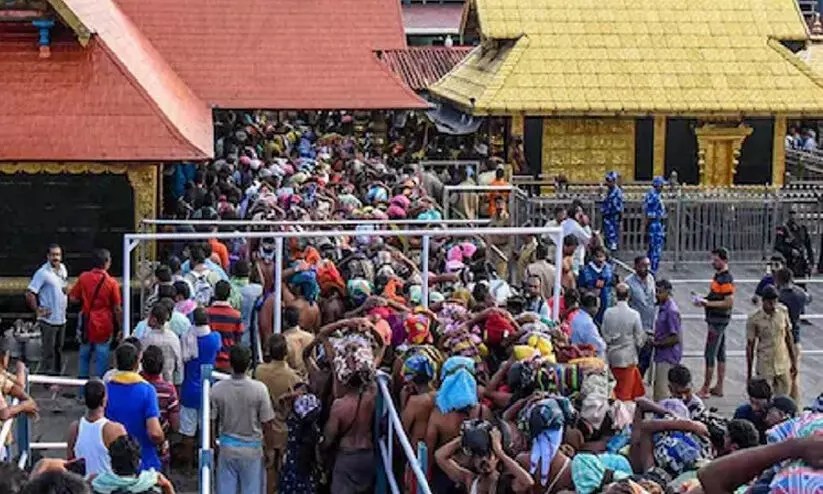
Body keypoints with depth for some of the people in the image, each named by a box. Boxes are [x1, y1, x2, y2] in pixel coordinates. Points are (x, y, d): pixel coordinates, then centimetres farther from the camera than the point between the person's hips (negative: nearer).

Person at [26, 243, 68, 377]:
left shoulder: (63, 269, 7)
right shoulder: (43, 273, -16)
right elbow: (29, 294, -19)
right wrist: (38, 310, -16)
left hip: (61, 319, 7)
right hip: (48, 320, -7)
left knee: (58, 349, 18)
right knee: (49, 351, -1)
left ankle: (58, 374, 29)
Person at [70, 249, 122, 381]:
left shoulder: (83, 277, -5)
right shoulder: (111, 283, -13)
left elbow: (73, 298, 3)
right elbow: (117, 309, -8)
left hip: (87, 325, 3)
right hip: (104, 326, -3)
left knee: (84, 357, 15)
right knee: (101, 358, 4)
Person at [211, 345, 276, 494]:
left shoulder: (217, 389, -12)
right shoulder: (259, 389, -17)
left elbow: (212, 424, -3)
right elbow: (267, 426, -10)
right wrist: (268, 451, 4)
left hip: (227, 449, 2)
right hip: (252, 450, -1)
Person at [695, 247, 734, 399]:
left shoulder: (726, 279, -19)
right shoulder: (718, 276, 12)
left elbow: (729, 302, -23)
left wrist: (708, 303, -19)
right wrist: (704, 300, 6)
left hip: (718, 321, -10)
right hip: (716, 319, 10)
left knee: (710, 354, -6)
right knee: (720, 353, 14)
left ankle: (705, 389, -1)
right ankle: (719, 387, 21)